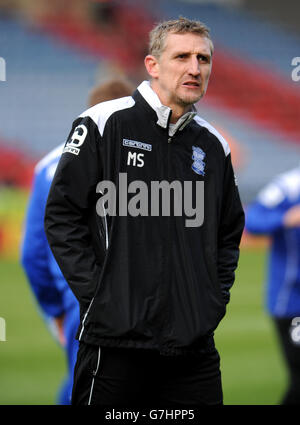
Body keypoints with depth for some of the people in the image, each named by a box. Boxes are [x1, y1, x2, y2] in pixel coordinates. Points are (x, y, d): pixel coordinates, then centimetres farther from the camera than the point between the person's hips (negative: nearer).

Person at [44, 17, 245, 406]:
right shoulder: (104, 124, -3)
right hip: (117, 340, -5)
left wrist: (217, 297, 11)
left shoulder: (212, 145, 13)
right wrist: (95, 292, -9)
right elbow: (62, 215, -4)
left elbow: (230, 232, 24)